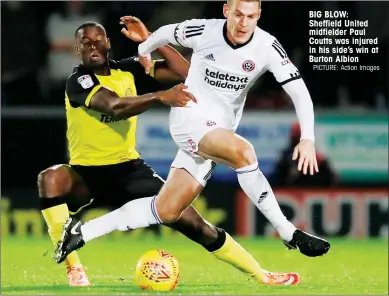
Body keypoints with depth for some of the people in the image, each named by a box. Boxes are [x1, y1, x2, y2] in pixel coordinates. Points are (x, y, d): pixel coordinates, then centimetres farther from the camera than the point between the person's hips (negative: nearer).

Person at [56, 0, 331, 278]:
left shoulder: (267, 47, -11)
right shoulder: (204, 31, -14)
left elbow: (299, 91, -13)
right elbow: (167, 32, 8)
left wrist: (308, 139, -26)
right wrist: (143, 51, 27)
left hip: (220, 130, 4)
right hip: (190, 117, -4)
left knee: (166, 211, 3)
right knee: (242, 152, -34)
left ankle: (82, 232, 15)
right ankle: (289, 233, -26)